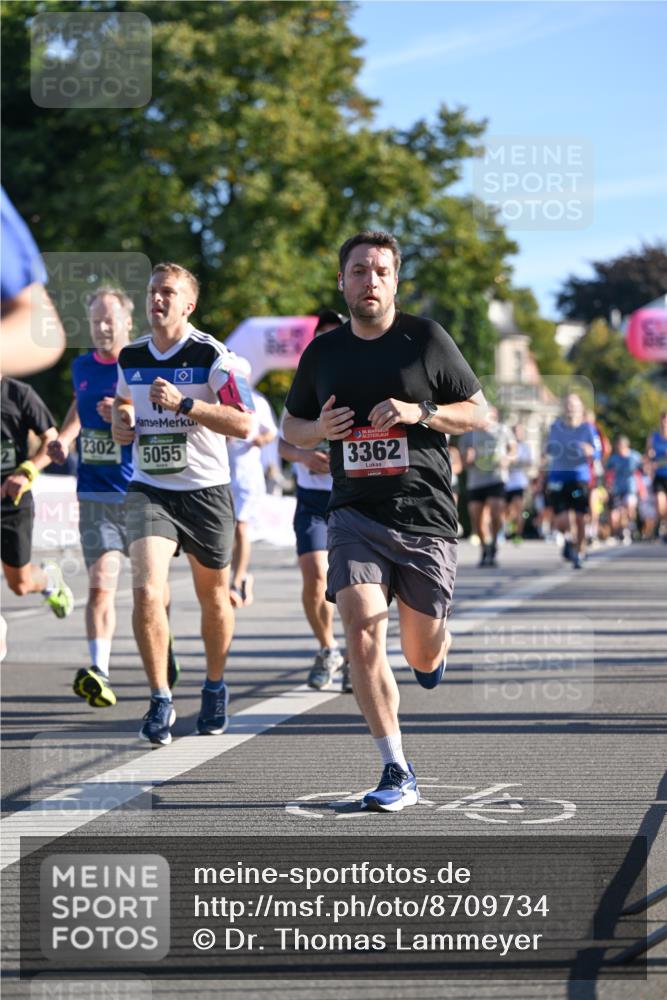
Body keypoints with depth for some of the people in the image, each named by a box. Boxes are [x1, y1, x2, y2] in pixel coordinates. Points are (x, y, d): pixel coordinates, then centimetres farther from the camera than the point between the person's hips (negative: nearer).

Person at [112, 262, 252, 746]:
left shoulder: (211, 354, -9)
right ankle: (160, 699, -7)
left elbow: (243, 423, -16)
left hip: (206, 490, -2)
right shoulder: (131, 357, 6)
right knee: (147, 590, -18)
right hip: (149, 490, 2)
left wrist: (184, 403, -24)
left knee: (214, 597, 12)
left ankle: (215, 688, 35)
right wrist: (121, 422, -1)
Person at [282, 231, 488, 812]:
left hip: (425, 516, -1)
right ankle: (398, 774, -10)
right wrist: (318, 429, -4)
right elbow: (291, 424, 20)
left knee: (423, 658, 5)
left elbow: (480, 414, 3)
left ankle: (436, 646, 46)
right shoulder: (322, 354, 8)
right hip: (356, 513, 1)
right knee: (362, 636, -18)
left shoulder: (426, 340, 0)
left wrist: (419, 412, -14)